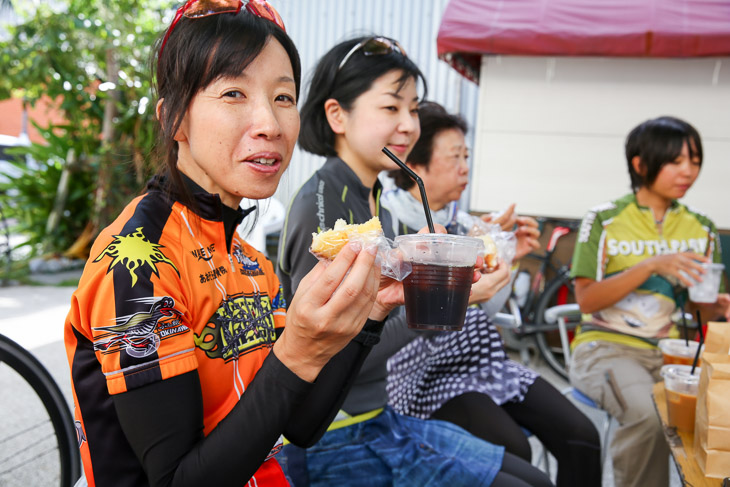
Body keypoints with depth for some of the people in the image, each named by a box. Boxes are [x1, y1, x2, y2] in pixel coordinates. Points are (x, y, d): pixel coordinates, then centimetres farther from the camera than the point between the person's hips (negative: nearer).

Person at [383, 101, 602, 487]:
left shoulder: (464, 223, 10)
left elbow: (483, 310, 13)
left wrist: (508, 259, -2)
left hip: (482, 359, 7)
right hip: (426, 371, -6)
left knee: (581, 437, -7)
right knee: (512, 451, -27)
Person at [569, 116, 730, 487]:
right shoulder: (605, 221, -3)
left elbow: (699, 305, 14)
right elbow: (586, 300, -9)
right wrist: (651, 266, -19)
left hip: (670, 350, 4)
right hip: (606, 345, -4)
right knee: (649, 413, -31)